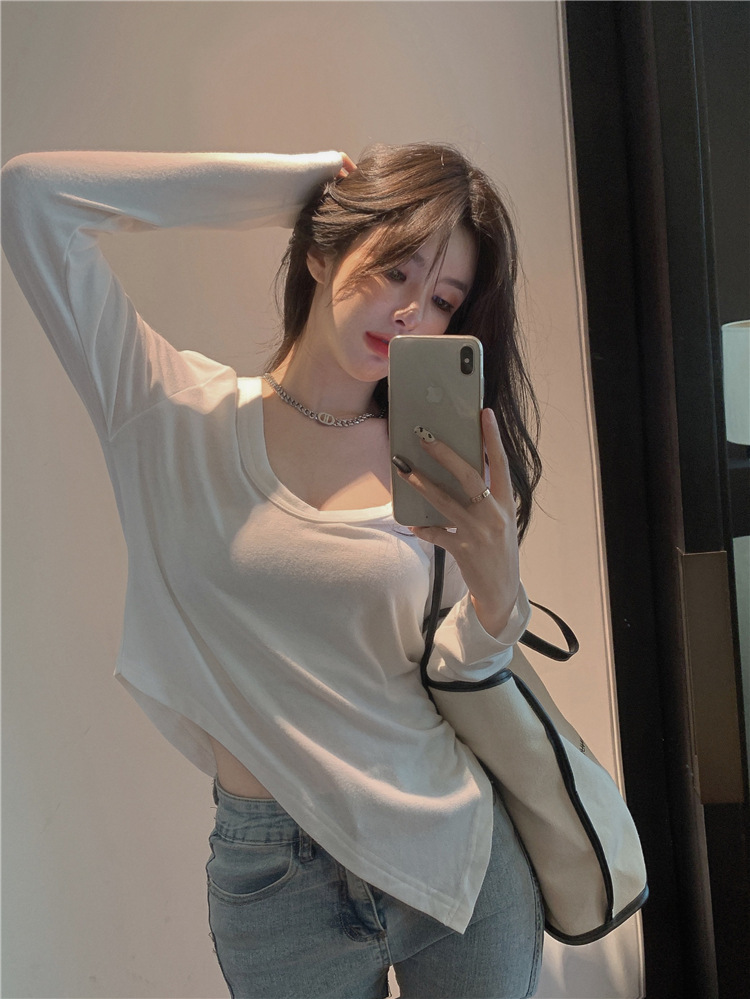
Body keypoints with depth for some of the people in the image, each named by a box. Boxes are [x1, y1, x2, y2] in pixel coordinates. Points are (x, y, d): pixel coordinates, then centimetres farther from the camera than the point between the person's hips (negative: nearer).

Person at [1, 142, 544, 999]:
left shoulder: (433, 464, -2)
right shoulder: (179, 416, -7)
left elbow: (442, 673, -3)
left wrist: (496, 596, -26)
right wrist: (295, 181, -10)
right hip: (276, 875, -1)